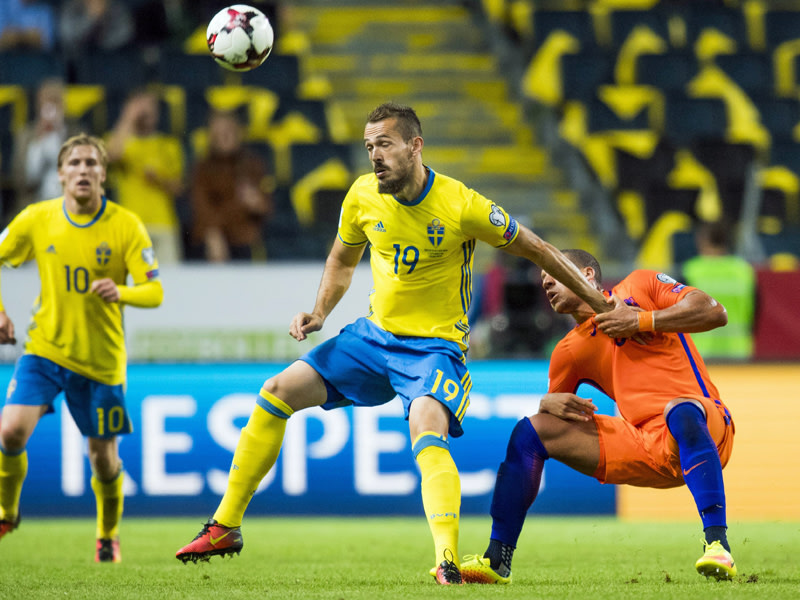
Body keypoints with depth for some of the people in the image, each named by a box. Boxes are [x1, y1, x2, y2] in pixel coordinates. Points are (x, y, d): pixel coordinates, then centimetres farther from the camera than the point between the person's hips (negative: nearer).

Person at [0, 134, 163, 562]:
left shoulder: (126, 226, -8)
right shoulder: (36, 220, -3)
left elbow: (155, 293, -10)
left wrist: (121, 293, -31)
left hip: (101, 361, -1)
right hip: (45, 348, 1)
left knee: (103, 457, 6)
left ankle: (108, 534, 35)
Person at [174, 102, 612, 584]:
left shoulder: (460, 205, -18)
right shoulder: (363, 196, -4)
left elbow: (536, 250, -6)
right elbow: (343, 259, 17)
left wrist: (601, 305, -3)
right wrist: (320, 313, 0)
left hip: (435, 346, -6)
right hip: (373, 336, 6)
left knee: (427, 432, -34)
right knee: (277, 393, 1)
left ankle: (448, 559, -49)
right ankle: (226, 526, 12)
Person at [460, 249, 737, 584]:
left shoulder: (641, 286, 7)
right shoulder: (571, 351, 16)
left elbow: (714, 312, -4)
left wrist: (642, 321, -10)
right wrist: (549, 404, -2)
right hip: (642, 449, 5)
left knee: (681, 412, -41)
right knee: (529, 432, -3)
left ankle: (717, 544, -47)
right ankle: (497, 560, -5)